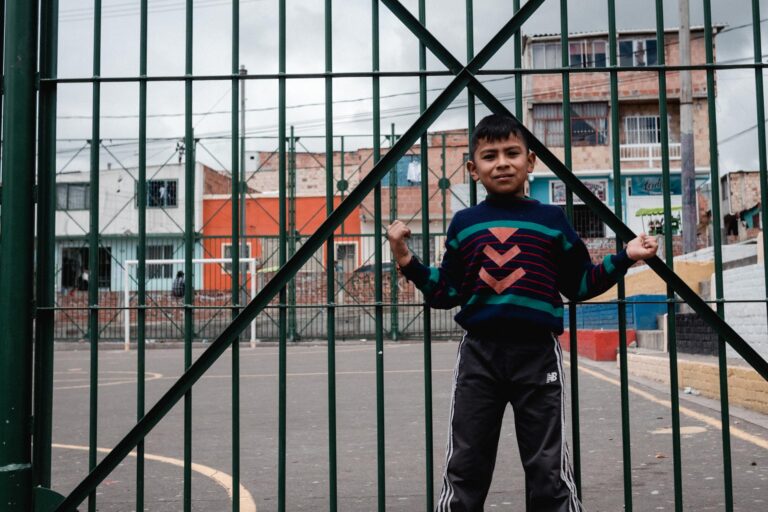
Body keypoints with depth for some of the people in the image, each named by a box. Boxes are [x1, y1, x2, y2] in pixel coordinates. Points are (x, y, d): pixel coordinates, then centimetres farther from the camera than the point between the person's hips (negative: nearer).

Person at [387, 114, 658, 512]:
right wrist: (407, 261, 0)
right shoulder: (464, 224, 8)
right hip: (479, 353, 1)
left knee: (548, 469, 6)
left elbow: (579, 285, 10)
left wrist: (624, 258, 0)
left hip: (537, 353, -1)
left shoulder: (552, 220, 5)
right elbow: (447, 293, 10)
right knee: (464, 468, 7)